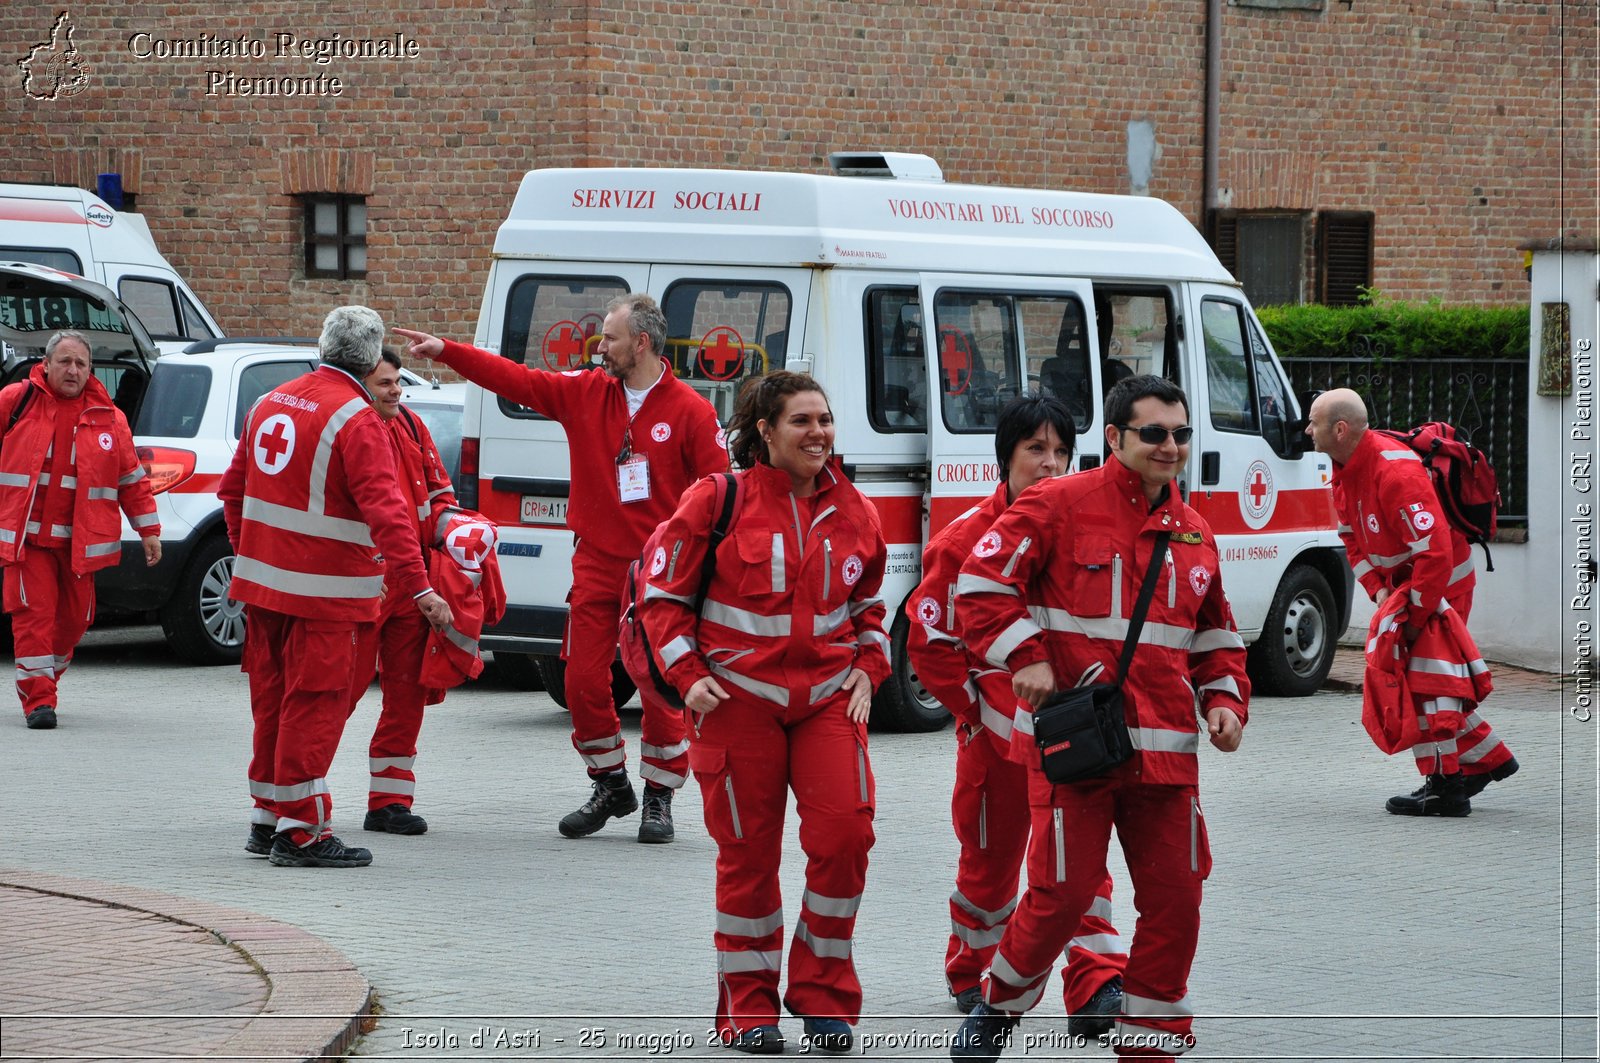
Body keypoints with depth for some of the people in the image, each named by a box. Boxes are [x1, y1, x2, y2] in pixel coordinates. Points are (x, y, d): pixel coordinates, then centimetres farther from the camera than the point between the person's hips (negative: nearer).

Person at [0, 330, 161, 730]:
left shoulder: (108, 418, 7)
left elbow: (131, 478, 11)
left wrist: (148, 529, 9)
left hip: (79, 540, 3)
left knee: (74, 617, 9)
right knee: (33, 613, -9)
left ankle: (45, 676, 31)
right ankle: (38, 698, -8)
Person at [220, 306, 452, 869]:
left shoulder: (270, 404, 10)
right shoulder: (356, 420, -15)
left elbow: (233, 489, 19)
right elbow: (385, 509, -23)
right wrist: (417, 587, -25)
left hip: (262, 582, 8)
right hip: (325, 591, -8)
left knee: (274, 699, 17)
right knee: (314, 705, -3)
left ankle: (267, 819, 26)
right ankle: (300, 832, -3)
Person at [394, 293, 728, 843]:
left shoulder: (690, 410, -6)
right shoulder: (584, 393, 6)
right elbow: (516, 379, 6)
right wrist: (445, 352, 0)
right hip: (597, 565, 4)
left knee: (661, 686, -3)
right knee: (584, 681, 3)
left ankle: (659, 798, 11)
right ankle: (610, 788, 20)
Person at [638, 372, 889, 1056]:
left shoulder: (851, 510, 7)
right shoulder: (718, 500, -5)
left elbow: (869, 605, 22)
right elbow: (663, 595, 0)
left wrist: (867, 671, 8)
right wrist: (688, 676, -8)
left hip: (828, 695, 3)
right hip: (738, 697, -3)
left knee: (844, 832, -11)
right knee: (748, 850, 2)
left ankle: (822, 993, 5)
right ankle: (748, 1006, 16)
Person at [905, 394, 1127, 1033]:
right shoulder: (966, 538, -5)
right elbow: (929, 642, -4)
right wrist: (985, 711, -6)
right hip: (996, 731, -1)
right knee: (990, 860, 11)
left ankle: (1097, 987, -19)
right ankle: (967, 974, 34)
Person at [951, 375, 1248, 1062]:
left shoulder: (1193, 533, 15)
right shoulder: (1062, 504, -4)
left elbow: (1215, 633, 25)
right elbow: (983, 579, -6)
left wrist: (1224, 699, 9)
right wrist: (1023, 658, -13)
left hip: (1164, 747, 6)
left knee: (1175, 896, 2)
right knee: (1064, 890, -6)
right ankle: (999, 1006, 19)